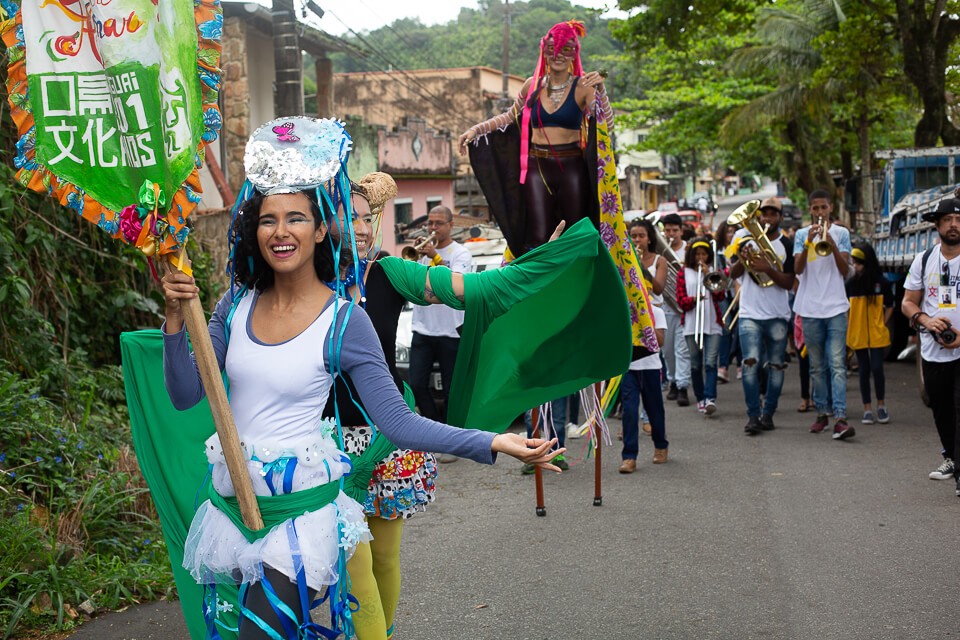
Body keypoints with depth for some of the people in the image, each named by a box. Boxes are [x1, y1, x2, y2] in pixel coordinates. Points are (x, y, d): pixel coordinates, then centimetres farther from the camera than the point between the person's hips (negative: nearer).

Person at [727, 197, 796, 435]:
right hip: (750, 313, 0)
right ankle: (753, 415, -9)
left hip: (778, 315, 0)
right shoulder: (746, 238, 7)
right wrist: (743, 259, -13)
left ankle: (768, 414, 15)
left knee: (775, 366, 5)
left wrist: (768, 269, -20)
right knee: (750, 364, -11)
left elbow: (788, 283, -4)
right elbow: (733, 274, 7)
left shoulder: (787, 245, 1)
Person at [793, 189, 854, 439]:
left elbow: (845, 270, -1)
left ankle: (840, 418, -19)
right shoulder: (802, 234, 9)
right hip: (810, 309, 2)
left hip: (836, 308, -2)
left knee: (837, 364, -11)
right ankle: (821, 413, 19)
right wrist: (808, 242, -16)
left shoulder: (841, 233, 8)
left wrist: (832, 245, -14)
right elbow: (798, 269, -4)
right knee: (817, 367, 9)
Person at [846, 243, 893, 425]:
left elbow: (889, 307, 7)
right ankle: (867, 409, 13)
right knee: (864, 371, 6)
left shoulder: (882, 283, -3)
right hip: (857, 335, 2)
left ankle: (881, 405, 14)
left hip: (877, 335, -1)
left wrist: (882, 325, 0)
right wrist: (848, 328, -1)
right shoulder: (850, 284, 0)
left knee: (877, 368, -5)